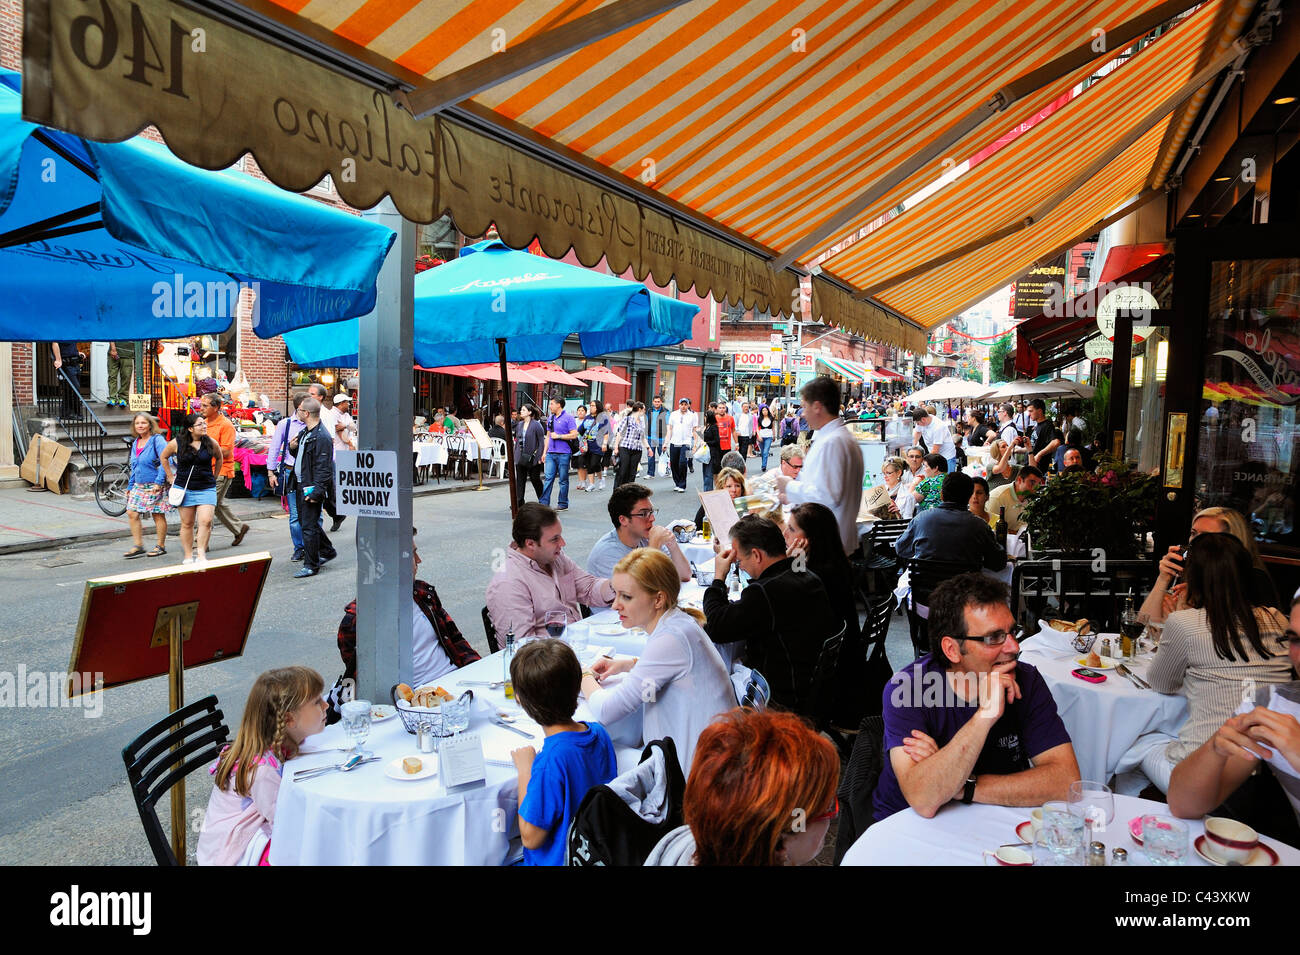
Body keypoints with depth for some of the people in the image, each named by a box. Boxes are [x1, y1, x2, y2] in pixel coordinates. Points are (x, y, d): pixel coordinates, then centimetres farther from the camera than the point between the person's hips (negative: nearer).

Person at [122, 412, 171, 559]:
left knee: (158, 515, 0)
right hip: (139, 486, 8)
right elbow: (134, 468, 22)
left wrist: (159, 482, -21)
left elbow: (164, 461, -16)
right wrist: (130, 486, 20)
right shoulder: (135, 443, 15)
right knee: (132, 513, 1)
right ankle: (138, 546, 8)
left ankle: (161, 546, 10)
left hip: (155, 486, -7)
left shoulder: (157, 440, -9)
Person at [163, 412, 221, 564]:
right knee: (187, 524, 6)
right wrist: (171, 476, 13)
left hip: (206, 489, 0)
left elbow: (219, 458, 19)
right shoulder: (176, 444, -2)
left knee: (206, 521, -15)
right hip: (184, 488, 0)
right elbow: (163, 457, 16)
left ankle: (201, 553, -8)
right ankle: (189, 556, 16)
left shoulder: (211, 443, 0)